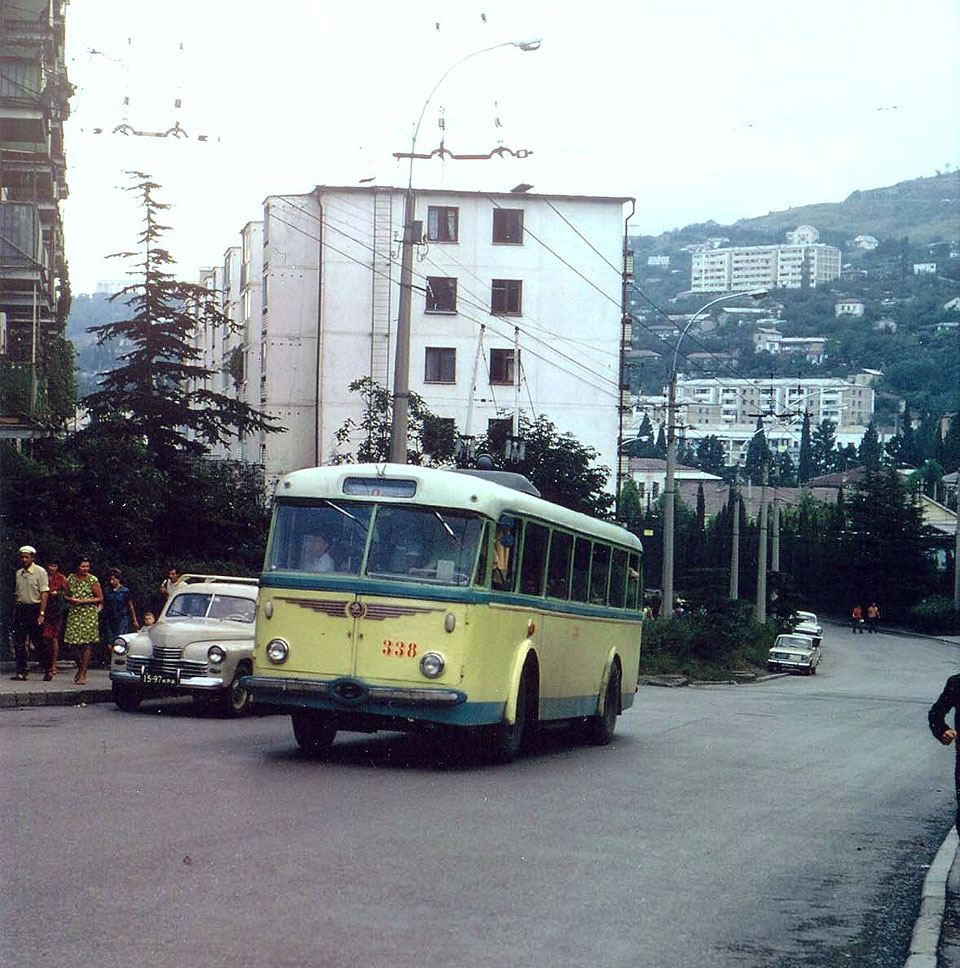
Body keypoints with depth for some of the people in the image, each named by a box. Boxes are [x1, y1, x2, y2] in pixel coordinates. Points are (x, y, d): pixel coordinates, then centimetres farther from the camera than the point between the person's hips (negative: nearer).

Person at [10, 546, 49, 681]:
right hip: (20, 609, 6)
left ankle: (47, 670, 8)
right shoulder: (19, 573, 12)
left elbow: (44, 593, -9)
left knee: (37, 642, -3)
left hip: (34, 608, -5)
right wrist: (15, 613, 10)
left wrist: (41, 613, -16)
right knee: (19, 642, 2)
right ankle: (21, 671, 7)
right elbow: (16, 594, 16)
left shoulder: (40, 572, -5)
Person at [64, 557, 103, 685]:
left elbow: (100, 598, -3)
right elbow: (66, 595, 17)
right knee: (74, 643, 1)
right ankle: (79, 668, 23)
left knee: (86, 643, -5)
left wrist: (83, 601, -12)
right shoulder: (71, 578, 8)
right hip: (74, 614, 4)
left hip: (89, 614, -4)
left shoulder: (93, 580, -3)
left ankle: (83, 673, 1)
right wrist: (70, 599, -7)